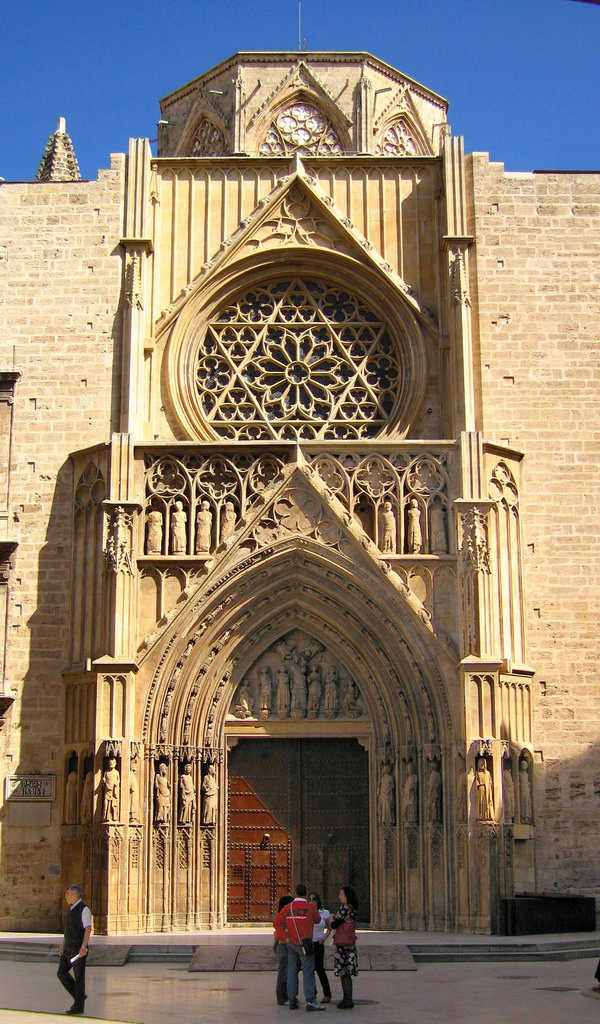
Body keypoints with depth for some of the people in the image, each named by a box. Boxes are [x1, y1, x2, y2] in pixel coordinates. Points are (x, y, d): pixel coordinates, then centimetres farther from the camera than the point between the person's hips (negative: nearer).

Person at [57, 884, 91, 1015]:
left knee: (79, 977, -1)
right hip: (69, 948, 8)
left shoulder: (84, 909, -15)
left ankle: (79, 1006, 9)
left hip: (79, 949, -8)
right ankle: (79, 996, 19)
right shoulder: (71, 908, 12)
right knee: (61, 973, 6)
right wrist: (63, 944, 18)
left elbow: (88, 929, -21)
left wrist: (83, 947, -29)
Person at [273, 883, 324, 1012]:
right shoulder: (311, 907, -10)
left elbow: (276, 923, 1)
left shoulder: (287, 908, 0)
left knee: (292, 971, 11)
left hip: (291, 943, 4)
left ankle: (292, 1001, 12)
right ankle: (310, 1001, -10)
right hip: (305, 943, -4)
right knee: (308, 971, -4)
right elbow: (317, 920, 8)